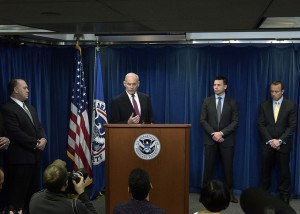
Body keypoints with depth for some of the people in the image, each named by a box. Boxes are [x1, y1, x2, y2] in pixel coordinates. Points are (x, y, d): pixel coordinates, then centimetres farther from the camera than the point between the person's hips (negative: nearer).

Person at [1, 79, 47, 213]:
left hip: (34, 155, 9)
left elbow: (39, 126, 17)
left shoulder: (30, 107, 17)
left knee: (33, 190, 15)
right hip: (20, 157, -9)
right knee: (19, 192, 1)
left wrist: (43, 139, -4)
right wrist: (36, 143, -15)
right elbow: (16, 134, -21)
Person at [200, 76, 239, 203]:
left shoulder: (232, 102, 2)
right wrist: (213, 134, -12)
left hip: (227, 140, 0)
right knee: (208, 167, 3)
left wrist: (221, 133, -14)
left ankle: (230, 192, 14)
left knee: (228, 167, 5)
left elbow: (235, 122, -4)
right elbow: (203, 120, 0)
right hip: (210, 139, 1)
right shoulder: (207, 101, 4)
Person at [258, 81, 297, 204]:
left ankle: (284, 197, 15)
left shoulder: (290, 106, -2)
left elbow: (292, 126, -6)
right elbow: (261, 125, 0)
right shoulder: (264, 105, 4)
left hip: (283, 145, -1)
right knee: (266, 171, 8)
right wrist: (270, 140, -11)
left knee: (284, 171, 5)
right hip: (268, 144, 2)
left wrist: (279, 140, -14)